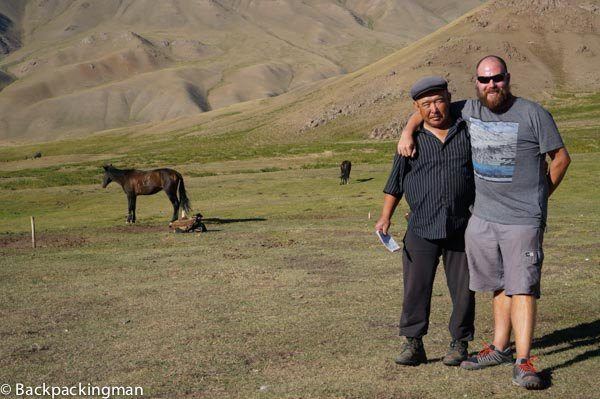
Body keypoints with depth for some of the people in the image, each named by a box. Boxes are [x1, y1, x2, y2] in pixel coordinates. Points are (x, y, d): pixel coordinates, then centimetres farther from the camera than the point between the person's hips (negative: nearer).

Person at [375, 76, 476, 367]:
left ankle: (460, 343, 19)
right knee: (416, 288, -2)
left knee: (463, 289, 5)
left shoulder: (468, 132, 6)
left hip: (462, 227, 0)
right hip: (421, 228, 0)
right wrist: (385, 217, 3)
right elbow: (395, 182, 12)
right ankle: (413, 344, 8)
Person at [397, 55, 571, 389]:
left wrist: (539, 196, 7)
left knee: (522, 287, -9)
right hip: (483, 216, 5)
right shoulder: (469, 111, 7)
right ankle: (500, 348, 25)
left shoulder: (533, 114, -5)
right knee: (500, 285, 14)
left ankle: (523, 362, -8)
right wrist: (408, 131, 1)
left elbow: (561, 157, 4)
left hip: (523, 219, -4)